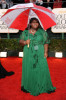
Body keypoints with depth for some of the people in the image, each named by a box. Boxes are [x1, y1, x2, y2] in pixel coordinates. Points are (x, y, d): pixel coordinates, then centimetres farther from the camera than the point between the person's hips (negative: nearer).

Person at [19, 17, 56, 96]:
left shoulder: (42, 32, 6)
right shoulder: (25, 32, 8)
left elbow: (46, 42, 2)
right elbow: (20, 41, 6)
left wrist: (45, 52, -8)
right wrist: (25, 42, -15)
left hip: (40, 55, 0)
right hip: (29, 55, 1)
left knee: (42, 70, -3)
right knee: (29, 70, 0)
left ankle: (43, 87, 10)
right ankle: (28, 87, 14)